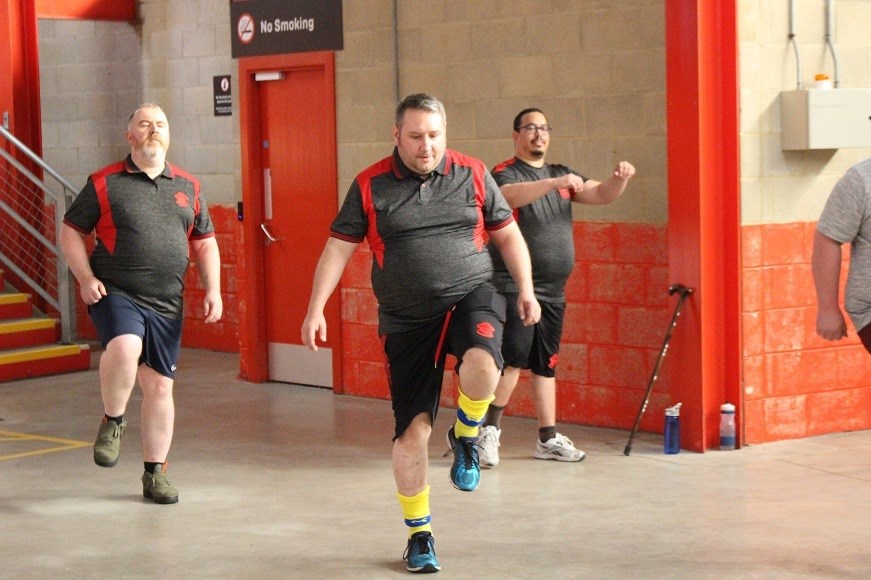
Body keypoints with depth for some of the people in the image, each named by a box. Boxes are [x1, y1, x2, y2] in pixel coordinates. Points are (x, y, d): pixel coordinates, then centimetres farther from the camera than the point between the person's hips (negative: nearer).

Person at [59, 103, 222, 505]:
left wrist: (213, 290, 6)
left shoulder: (187, 186, 12)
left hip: (166, 304, 4)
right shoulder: (105, 183, 1)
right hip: (115, 294, -4)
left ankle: (154, 473, 19)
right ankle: (113, 422, -5)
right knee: (124, 347, -33)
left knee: (159, 386, 6)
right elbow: (70, 232, 4)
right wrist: (85, 278, -9)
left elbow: (205, 243, 18)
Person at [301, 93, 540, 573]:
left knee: (481, 365, -33)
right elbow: (337, 249, 1)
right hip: (407, 318, 0)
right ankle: (418, 533, 17)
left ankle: (465, 437, 1)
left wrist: (526, 291, 6)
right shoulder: (370, 186, -1)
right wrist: (315, 310, -5)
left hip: (471, 295, 0)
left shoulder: (472, 175, 3)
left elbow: (507, 234, 13)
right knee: (413, 430, -1)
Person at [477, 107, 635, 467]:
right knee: (513, 358, -13)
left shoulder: (561, 175, 15)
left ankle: (548, 439, 15)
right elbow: (511, 195, -28)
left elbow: (602, 195, 10)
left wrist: (620, 179, -11)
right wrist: (555, 183, -39)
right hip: (513, 286, -7)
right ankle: (490, 430, 1)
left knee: (545, 364, 10)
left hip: (553, 290, 7)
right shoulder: (504, 174, -5)